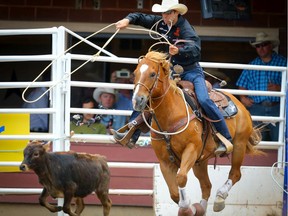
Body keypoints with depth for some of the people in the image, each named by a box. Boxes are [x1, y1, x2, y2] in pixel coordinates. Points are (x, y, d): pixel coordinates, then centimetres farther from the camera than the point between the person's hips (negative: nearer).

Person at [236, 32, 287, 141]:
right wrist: (243, 98, -2)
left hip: (276, 108, -3)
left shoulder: (282, 62, 5)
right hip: (256, 108, 3)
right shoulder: (252, 65, 14)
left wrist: (279, 88, -17)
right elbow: (242, 86, 16)